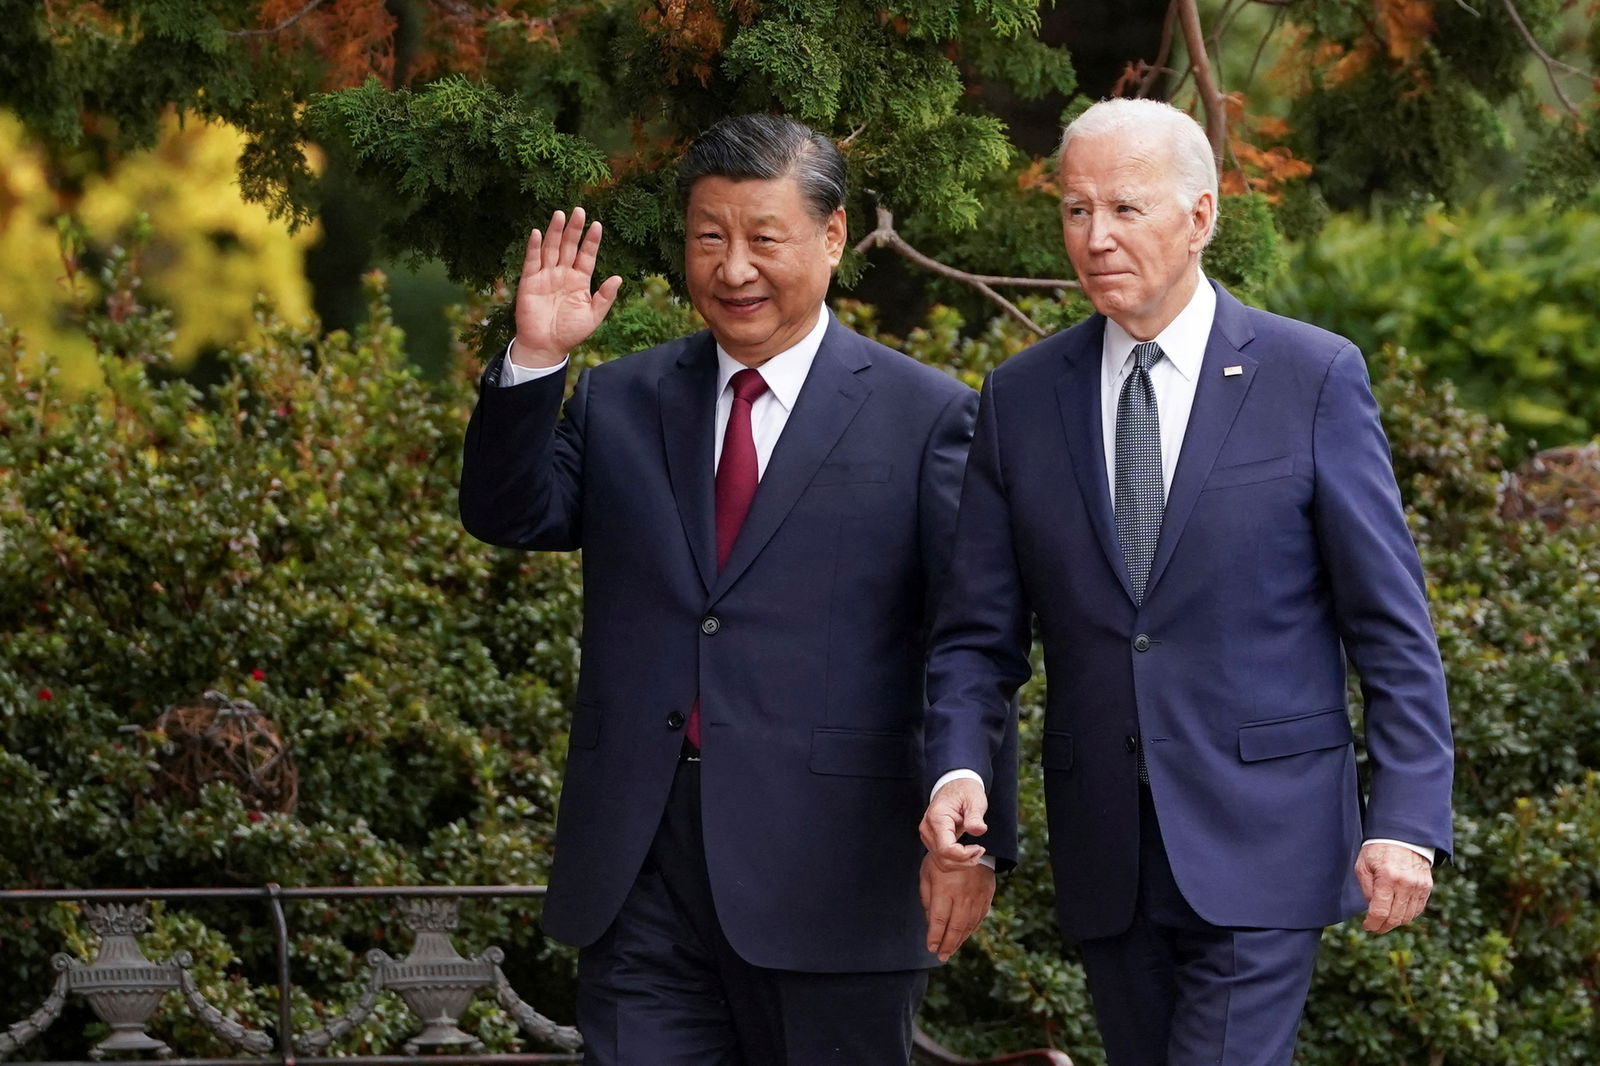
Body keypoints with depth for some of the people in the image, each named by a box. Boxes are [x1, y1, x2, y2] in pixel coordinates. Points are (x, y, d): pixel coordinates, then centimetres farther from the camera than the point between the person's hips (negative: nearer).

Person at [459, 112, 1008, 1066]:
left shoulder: (925, 417, 1)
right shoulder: (620, 404, 14)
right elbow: (509, 516, 5)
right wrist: (533, 362, -8)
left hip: (828, 870, -3)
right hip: (640, 874, 3)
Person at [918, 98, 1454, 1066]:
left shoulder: (1314, 378, -3)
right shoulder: (1021, 398, 6)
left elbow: (1392, 625, -3)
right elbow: (980, 632, 6)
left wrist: (1407, 822, -10)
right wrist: (959, 768, -13)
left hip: (1260, 842, -4)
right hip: (1107, 858, 4)